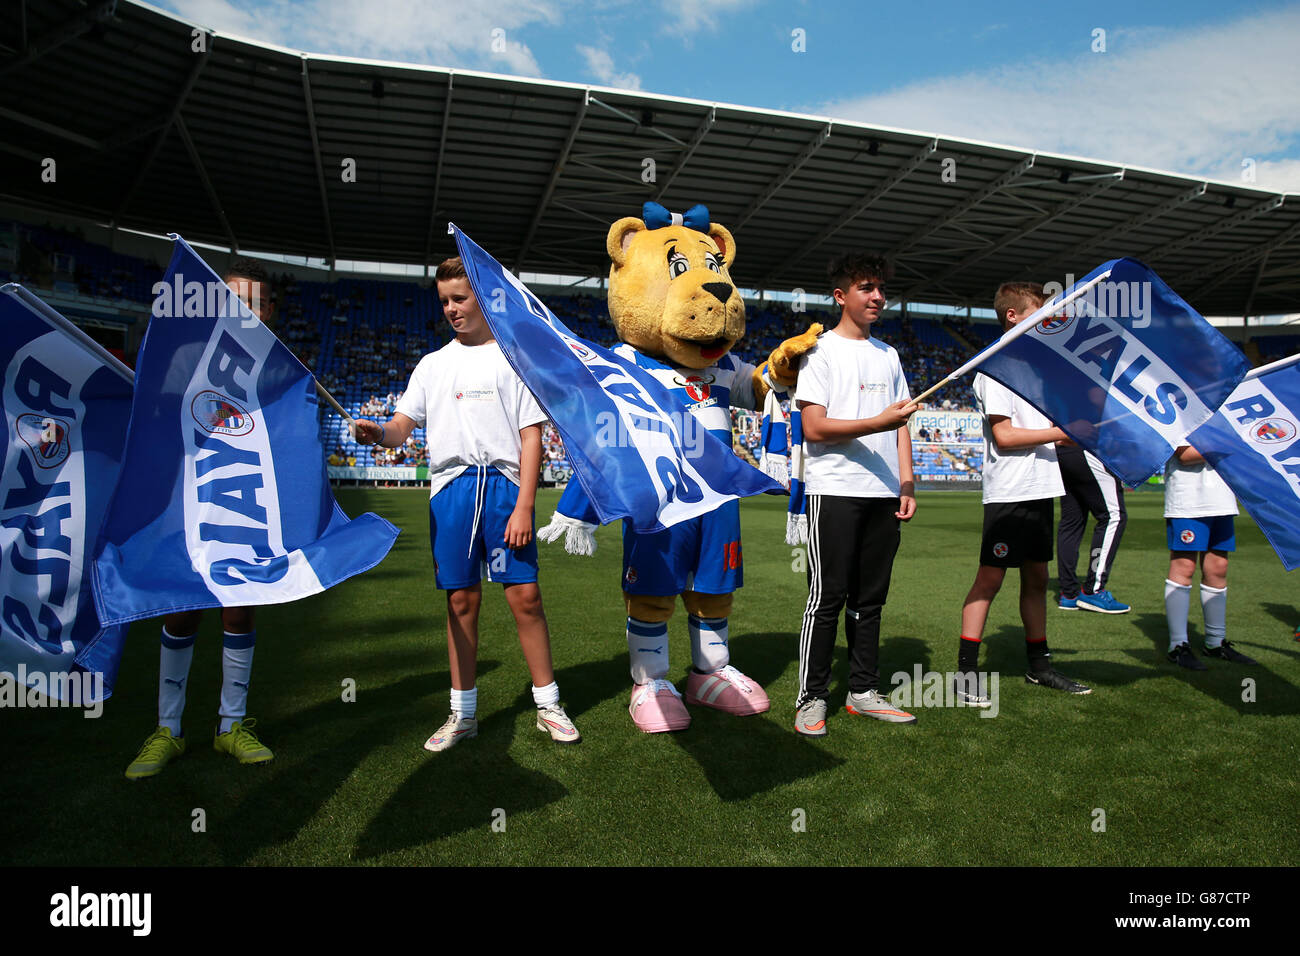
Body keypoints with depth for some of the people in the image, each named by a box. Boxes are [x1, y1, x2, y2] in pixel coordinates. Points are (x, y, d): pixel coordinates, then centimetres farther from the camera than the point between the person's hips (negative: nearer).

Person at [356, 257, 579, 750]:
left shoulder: (514, 357, 6)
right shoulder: (433, 364, 17)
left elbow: (531, 436, 1)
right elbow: (405, 422, 10)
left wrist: (523, 506, -8)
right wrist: (379, 433, -16)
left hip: (503, 484, -3)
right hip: (450, 486, 3)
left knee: (525, 595, -4)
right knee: (461, 600, 6)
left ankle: (548, 705, 12)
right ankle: (463, 713, 18)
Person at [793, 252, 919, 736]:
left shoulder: (888, 355, 19)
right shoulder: (821, 349, -1)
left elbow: (901, 427, 19)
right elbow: (814, 427, -11)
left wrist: (907, 486, 9)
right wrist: (879, 422, -19)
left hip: (884, 495, 6)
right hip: (835, 491, -6)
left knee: (870, 597, 10)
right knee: (828, 596, -4)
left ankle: (864, 692, 21)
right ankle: (811, 699, 6)